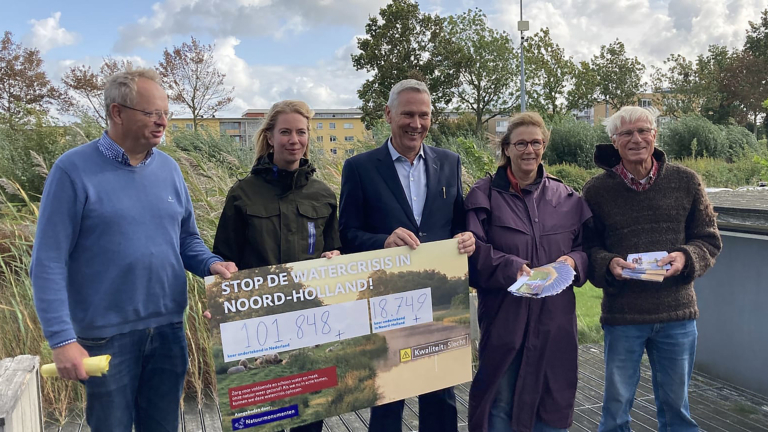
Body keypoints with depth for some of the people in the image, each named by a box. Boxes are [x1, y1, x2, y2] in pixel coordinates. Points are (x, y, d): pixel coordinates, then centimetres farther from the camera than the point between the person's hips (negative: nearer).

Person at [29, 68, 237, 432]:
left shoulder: (169, 168, 4)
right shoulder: (73, 170, -12)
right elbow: (49, 262, -12)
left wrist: (211, 264, -9)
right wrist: (61, 338, -15)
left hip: (169, 327, 5)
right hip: (106, 334, -4)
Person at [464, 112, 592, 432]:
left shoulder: (566, 198, 8)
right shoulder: (484, 195, -3)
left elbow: (587, 248, 11)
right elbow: (473, 251, -10)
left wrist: (573, 261, -10)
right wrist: (512, 268, -22)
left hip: (554, 319, 3)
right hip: (504, 319, -3)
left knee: (551, 399, 14)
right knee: (500, 402, 8)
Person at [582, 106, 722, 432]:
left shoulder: (685, 181, 0)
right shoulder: (596, 189, -3)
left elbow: (709, 239, 7)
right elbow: (587, 248, 2)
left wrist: (686, 258, -13)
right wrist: (609, 264, -18)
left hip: (677, 314, 2)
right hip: (621, 315, -1)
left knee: (675, 405, 18)